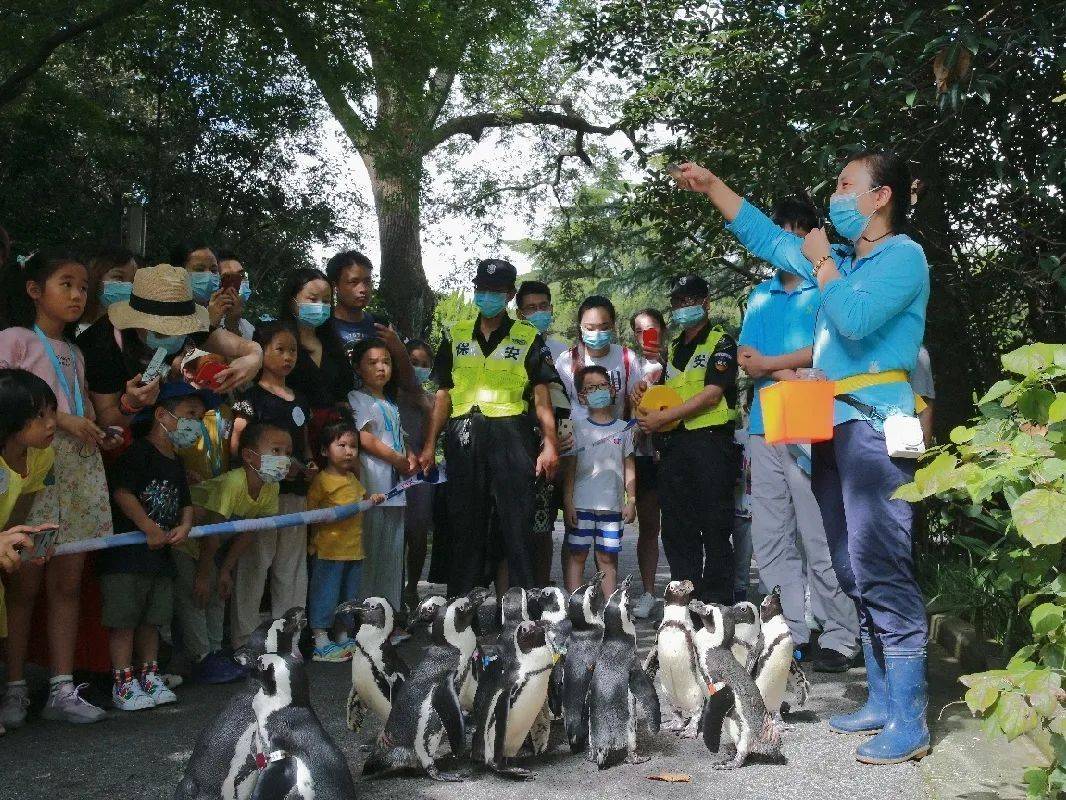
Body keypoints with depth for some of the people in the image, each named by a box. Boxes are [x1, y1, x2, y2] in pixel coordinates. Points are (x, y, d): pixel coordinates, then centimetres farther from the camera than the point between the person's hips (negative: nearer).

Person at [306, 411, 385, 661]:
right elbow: (309, 511, -11)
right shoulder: (322, 479, -10)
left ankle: (344, 638, 27)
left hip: (354, 549, 8)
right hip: (328, 549, -8)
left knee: (349, 595, 16)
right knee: (325, 594, -4)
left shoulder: (353, 479, 14)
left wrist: (372, 500, 10)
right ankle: (320, 643, 1)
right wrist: (332, 515, -21)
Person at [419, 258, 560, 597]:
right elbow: (443, 394, 15)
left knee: (514, 524, -3)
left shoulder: (528, 338, 8)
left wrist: (550, 444, -9)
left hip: (510, 436, -2)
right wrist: (429, 446, 8)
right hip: (464, 438, 3)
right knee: (465, 524, 7)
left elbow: (541, 396, 3)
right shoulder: (455, 335, 16)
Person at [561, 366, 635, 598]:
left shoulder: (622, 428, 8)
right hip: (581, 505, -1)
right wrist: (568, 502, -5)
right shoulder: (577, 428, 4)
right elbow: (569, 468, 1)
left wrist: (631, 501, 1)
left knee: (608, 557, 5)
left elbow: (629, 468, 9)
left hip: (612, 506, 1)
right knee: (577, 554, 1)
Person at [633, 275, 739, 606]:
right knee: (676, 529, 8)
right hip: (672, 446, 7)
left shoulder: (721, 343, 1)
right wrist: (645, 395, 3)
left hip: (710, 440, -7)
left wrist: (663, 418, -14)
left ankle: (717, 601, 1)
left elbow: (712, 393, -11)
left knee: (714, 528, -4)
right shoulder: (672, 349, 22)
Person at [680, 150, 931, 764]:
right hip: (832, 430, 9)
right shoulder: (841, 260, 20)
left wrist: (821, 262, -6)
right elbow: (763, 235, 30)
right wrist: (713, 185, 29)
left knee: (881, 573, -12)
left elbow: (855, 319, -21)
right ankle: (883, 700, 19)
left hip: (874, 429, -9)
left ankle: (910, 722, -7)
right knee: (855, 573, 11)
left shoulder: (904, 256, -5)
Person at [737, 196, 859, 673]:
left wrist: (766, 362, 0)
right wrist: (785, 373, -7)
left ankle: (840, 637, 4)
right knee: (771, 541, 6)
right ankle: (791, 634, 13)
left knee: (820, 541, -5)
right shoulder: (760, 295, 19)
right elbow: (746, 359, 11)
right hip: (764, 425, 6)